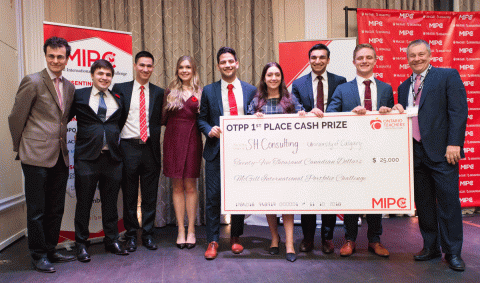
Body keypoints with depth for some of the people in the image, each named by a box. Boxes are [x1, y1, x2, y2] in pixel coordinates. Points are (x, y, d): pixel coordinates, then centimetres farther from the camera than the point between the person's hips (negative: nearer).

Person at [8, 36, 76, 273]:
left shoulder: (69, 87, 12)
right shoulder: (32, 82, -6)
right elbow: (16, 118, -3)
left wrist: (61, 143, 16)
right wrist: (21, 148, 4)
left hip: (60, 156, 6)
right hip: (37, 156, -6)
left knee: (56, 209, 13)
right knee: (37, 209, 4)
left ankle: (50, 250, 27)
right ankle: (38, 256, 17)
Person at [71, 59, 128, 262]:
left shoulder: (118, 99, 11)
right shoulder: (79, 96, 4)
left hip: (112, 157, 3)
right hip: (87, 158, -2)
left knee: (111, 202, 11)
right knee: (84, 203, 6)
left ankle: (112, 241, 25)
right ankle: (81, 244, 20)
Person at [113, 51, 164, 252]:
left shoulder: (158, 93, 10)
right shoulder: (120, 89, 6)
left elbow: (160, 120, 11)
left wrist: (154, 137, -4)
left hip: (150, 148, 1)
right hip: (128, 147, -1)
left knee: (150, 195, 6)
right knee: (129, 195, 7)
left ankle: (148, 235, 19)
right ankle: (131, 235, 20)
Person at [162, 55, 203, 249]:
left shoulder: (200, 92, 6)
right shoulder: (170, 91, 9)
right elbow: (164, 117, 9)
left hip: (192, 140, -1)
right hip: (173, 140, 1)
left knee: (190, 186, 2)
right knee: (177, 187, 5)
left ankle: (191, 230, 13)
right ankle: (181, 230, 14)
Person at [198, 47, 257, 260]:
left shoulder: (250, 90, 8)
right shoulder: (209, 91, 7)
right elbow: (202, 118, 10)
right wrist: (209, 130, -11)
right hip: (216, 150, -1)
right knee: (213, 197, 0)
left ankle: (235, 238, 27)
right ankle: (212, 241, 14)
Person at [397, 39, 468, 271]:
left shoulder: (448, 76, 2)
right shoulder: (404, 87, 18)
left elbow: (459, 111, -7)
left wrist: (454, 143, -15)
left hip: (441, 151, -5)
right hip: (414, 153, 5)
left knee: (448, 202, 0)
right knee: (423, 204, 11)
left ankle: (453, 252, 14)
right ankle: (431, 247, 24)